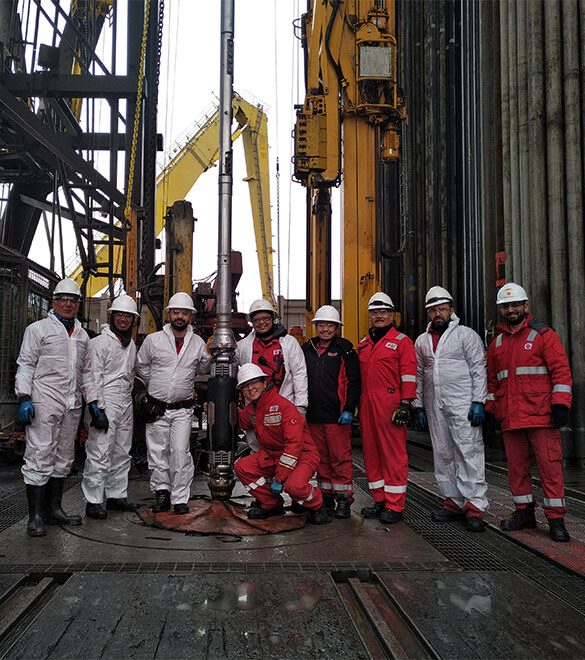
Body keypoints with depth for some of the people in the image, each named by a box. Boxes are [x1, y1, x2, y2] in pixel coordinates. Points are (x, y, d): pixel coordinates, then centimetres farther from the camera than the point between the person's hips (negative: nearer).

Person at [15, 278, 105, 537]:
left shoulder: (82, 335, 18)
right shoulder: (38, 329, 3)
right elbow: (25, 365, -1)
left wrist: (93, 403, 17)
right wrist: (24, 398, -12)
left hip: (72, 406, 6)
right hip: (44, 404, -6)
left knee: (63, 458, 10)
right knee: (40, 457, -7)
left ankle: (54, 508, 21)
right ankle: (35, 516, 0)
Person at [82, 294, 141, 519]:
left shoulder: (131, 345, 17)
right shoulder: (100, 342, -5)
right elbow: (93, 377, -11)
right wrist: (97, 408, -17)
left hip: (125, 403, 8)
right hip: (106, 402, -8)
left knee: (122, 453, 11)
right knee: (100, 454, -9)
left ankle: (117, 496, 20)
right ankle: (93, 501, -3)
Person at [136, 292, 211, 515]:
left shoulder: (198, 343, 3)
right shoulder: (153, 340, 0)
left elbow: (202, 369, 20)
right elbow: (141, 366, 14)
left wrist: (182, 379, 8)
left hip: (183, 409, 0)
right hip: (156, 406, 1)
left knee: (180, 452, -6)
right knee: (158, 451, 5)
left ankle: (180, 498, 4)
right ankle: (162, 492, 20)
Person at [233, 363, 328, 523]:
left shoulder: (283, 405, -22)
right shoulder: (251, 409, 3)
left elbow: (294, 444, -27)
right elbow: (241, 420, 30)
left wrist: (279, 477, -26)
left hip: (302, 455, -8)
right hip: (271, 455, 8)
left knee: (293, 485, -35)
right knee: (241, 467, -9)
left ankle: (317, 505, 1)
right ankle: (272, 504, 9)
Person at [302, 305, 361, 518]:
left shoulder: (345, 351, 0)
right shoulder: (307, 350, 13)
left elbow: (354, 382, -3)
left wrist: (348, 409, -11)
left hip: (337, 416, -5)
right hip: (314, 416, 5)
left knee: (340, 457, -2)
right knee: (321, 457, 12)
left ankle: (343, 499, 7)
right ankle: (326, 496, 22)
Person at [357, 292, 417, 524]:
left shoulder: (401, 341, 1)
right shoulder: (363, 344, 18)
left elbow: (408, 375, -5)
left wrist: (405, 405, -13)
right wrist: (358, 406, 17)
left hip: (390, 405, -6)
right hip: (367, 405, 6)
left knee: (393, 453, -3)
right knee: (371, 452, 9)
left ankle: (394, 506, 3)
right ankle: (379, 500, 20)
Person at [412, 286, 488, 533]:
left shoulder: (466, 335, 2)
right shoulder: (421, 341, 15)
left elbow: (479, 369, -3)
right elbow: (418, 376, 17)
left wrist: (478, 402, -11)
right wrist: (418, 406, 11)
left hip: (463, 404, -5)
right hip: (434, 406, 5)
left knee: (469, 452, -8)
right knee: (442, 455, 8)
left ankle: (474, 506, -6)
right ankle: (454, 502, 17)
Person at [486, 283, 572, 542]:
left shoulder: (543, 334, 1)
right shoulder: (497, 343, 16)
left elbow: (561, 370, -4)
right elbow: (492, 380, 21)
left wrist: (560, 405, -12)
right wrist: (488, 408, 14)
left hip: (542, 415, -5)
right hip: (510, 418, 5)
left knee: (550, 466, -3)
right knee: (517, 467, 10)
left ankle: (556, 519, 4)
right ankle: (524, 513, 22)